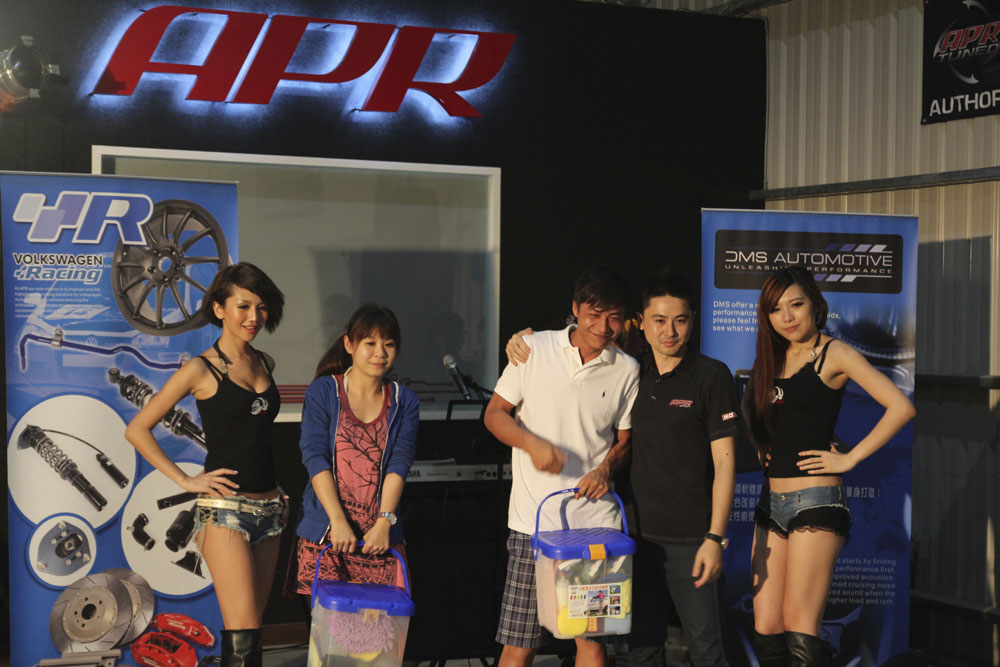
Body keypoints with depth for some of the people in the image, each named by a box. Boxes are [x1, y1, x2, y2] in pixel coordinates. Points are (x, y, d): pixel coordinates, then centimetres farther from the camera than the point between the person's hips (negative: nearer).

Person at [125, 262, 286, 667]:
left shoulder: (264, 364, 12)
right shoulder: (201, 370, -6)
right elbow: (137, 430, -4)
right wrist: (185, 480, -8)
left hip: (268, 508, 6)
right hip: (225, 510, -6)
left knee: (249, 625, 8)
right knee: (243, 633, -11)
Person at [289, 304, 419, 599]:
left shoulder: (404, 402, 10)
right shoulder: (322, 392, 4)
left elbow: (398, 465, 1)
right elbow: (315, 459, -5)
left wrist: (384, 522, -12)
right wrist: (338, 522, -15)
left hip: (380, 534, 2)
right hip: (324, 533, -1)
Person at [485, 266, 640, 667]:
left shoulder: (627, 370, 7)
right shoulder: (534, 349, 1)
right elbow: (495, 413, 6)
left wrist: (607, 467, -6)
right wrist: (532, 444, -13)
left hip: (596, 518, 2)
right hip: (534, 518, -2)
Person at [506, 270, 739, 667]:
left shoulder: (711, 377, -5)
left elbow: (724, 460, -8)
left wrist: (715, 538, -13)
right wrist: (525, 339, 2)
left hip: (690, 540, -5)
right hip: (640, 534, 5)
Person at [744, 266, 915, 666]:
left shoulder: (833, 354, -5)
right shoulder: (771, 359, 14)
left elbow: (901, 407, -14)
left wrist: (849, 459, -12)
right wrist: (761, 450, 11)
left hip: (816, 500, -7)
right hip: (771, 501, 7)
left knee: (799, 626, -10)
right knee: (766, 628, 4)